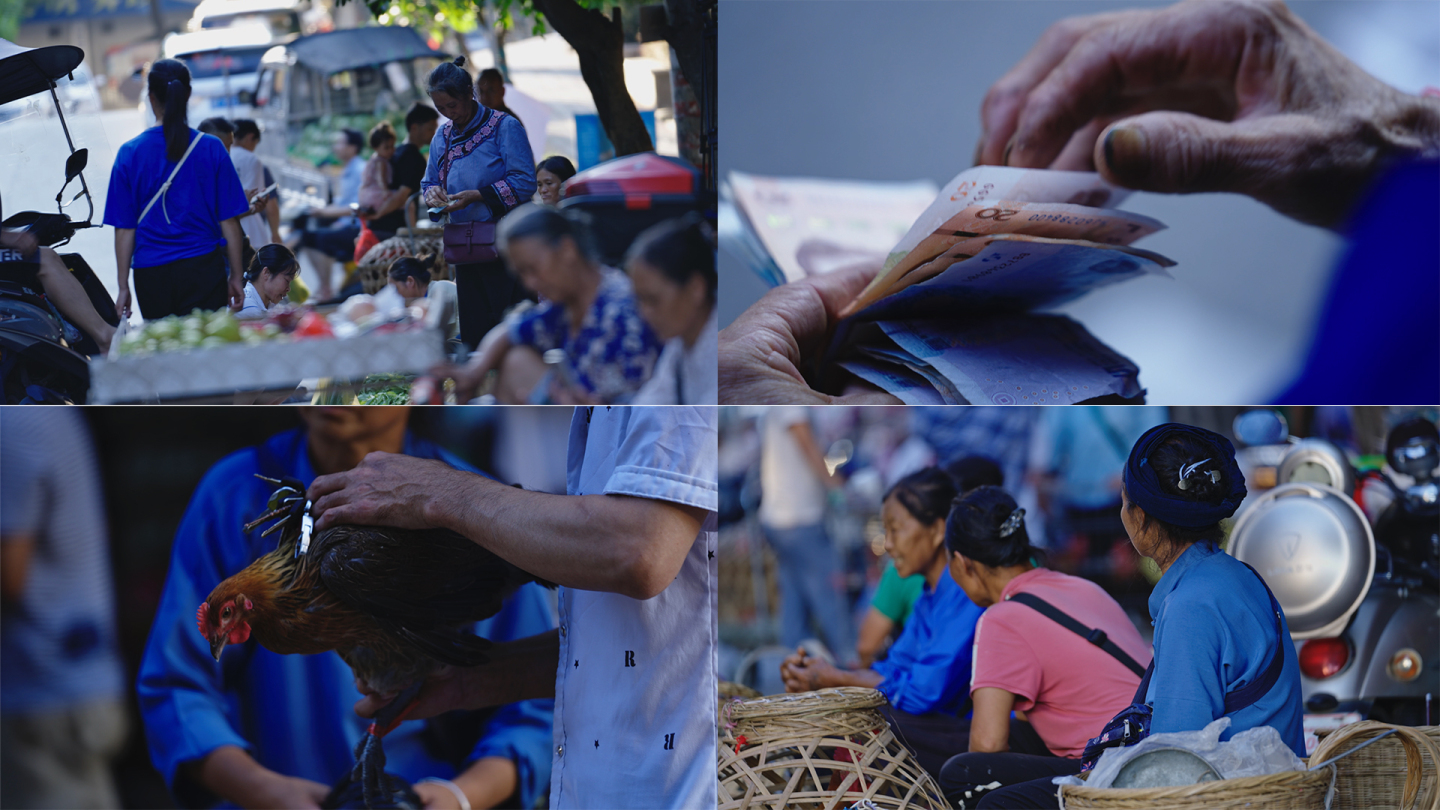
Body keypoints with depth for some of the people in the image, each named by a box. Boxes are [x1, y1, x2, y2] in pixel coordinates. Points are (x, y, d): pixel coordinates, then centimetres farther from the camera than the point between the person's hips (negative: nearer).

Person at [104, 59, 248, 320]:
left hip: (151, 277, 1)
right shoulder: (211, 148, -2)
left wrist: (123, 287, 6)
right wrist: (236, 276, 9)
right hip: (203, 268, -1)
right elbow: (229, 221, 0)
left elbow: (124, 228, 0)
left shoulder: (129, 153, 0)